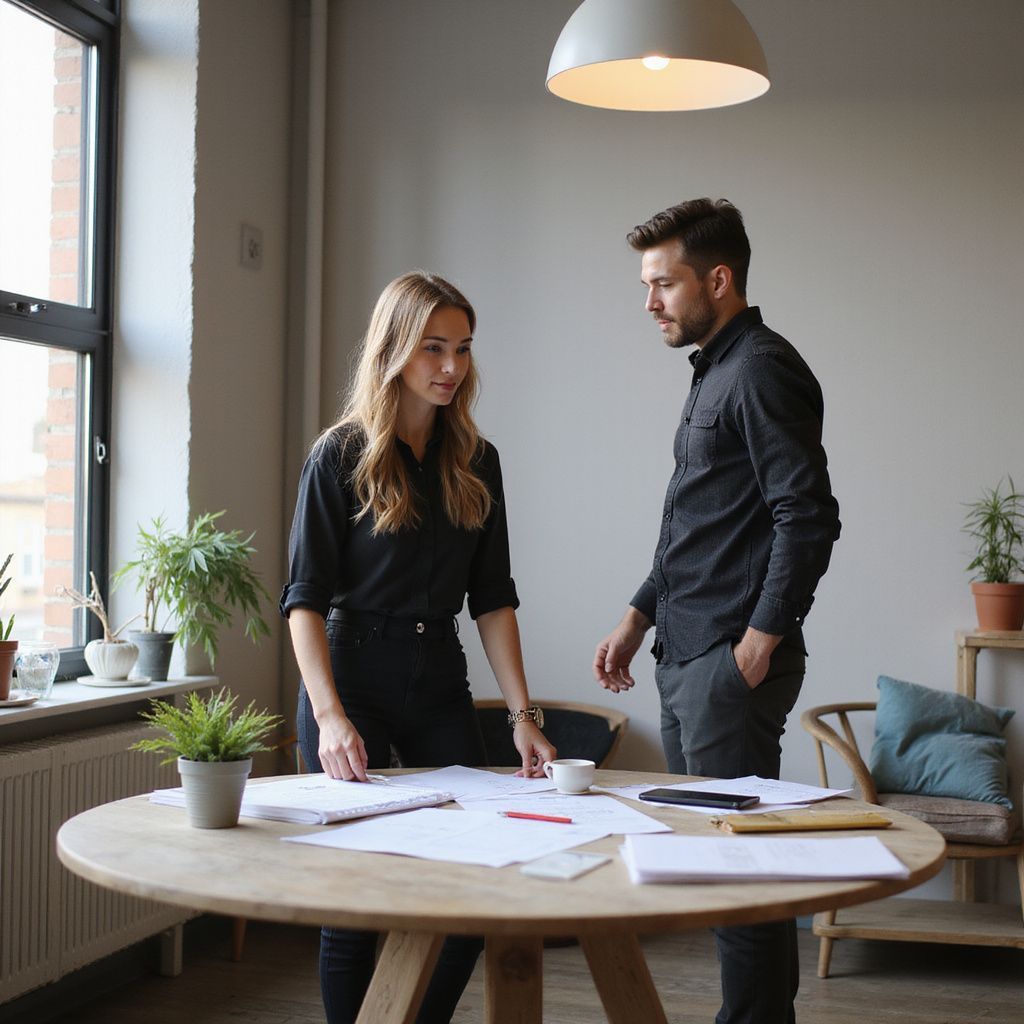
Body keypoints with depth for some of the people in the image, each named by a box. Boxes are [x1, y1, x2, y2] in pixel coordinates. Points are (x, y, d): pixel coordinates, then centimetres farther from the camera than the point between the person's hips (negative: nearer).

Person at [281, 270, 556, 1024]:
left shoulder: (476, 463, 6)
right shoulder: (342, 458, -7)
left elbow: (492, 597, 6)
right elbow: (306, 598, -11)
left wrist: (523, 714, -3)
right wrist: (330, 716, -23)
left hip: (439, 679, 5)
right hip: (353, 674, -4)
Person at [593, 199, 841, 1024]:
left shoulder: (762, 370, -12)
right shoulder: (713, 373, 18)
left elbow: (808, 518, -19)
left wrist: (759, 645, -18)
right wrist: (639, 618, 19)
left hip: (731, 661, -10)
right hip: (684, 656, 10)